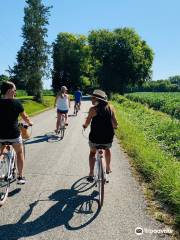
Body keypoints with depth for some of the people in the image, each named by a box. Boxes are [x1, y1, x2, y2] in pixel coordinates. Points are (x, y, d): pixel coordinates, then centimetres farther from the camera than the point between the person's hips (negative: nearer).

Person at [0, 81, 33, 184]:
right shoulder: (16, 102, -10)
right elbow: (25, 117, 0)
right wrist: (30, 123, 21)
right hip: (13, 134, -3)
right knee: (20, 152, 20)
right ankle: (20, 177, 22)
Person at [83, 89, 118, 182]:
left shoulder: (93, 109, -11)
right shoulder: (110, 108, -2)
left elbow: (87, 122, -5)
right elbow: (115, 124, 1)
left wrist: (84, 125, 17)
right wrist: (113, 127, 23)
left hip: (95, 137, -2)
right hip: (108, 137, 3)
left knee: (92, 153, 24)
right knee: (107, 149, 34)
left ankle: (91, 174, 18)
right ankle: (108, 168, 44)